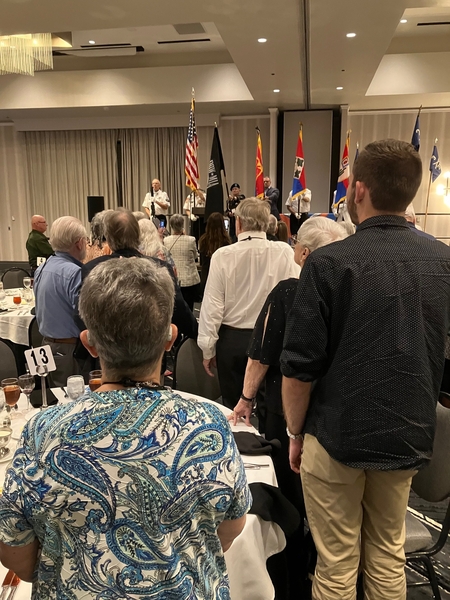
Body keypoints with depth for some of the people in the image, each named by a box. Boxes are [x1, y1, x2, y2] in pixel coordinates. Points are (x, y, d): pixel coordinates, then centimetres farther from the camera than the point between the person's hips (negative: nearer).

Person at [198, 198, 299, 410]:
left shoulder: (222, 255, -11)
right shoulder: (284, 253, -10)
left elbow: (212, 305, -8)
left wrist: (208, 349, 0)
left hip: (232, 340, 0)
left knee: (233, 408, 15)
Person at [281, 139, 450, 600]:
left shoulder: (329, 264, -17)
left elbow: (299, 367, -14)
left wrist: (295, 433, 0)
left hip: (338, 436, -4)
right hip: (410, 437, 5)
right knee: (389, 555, 22)